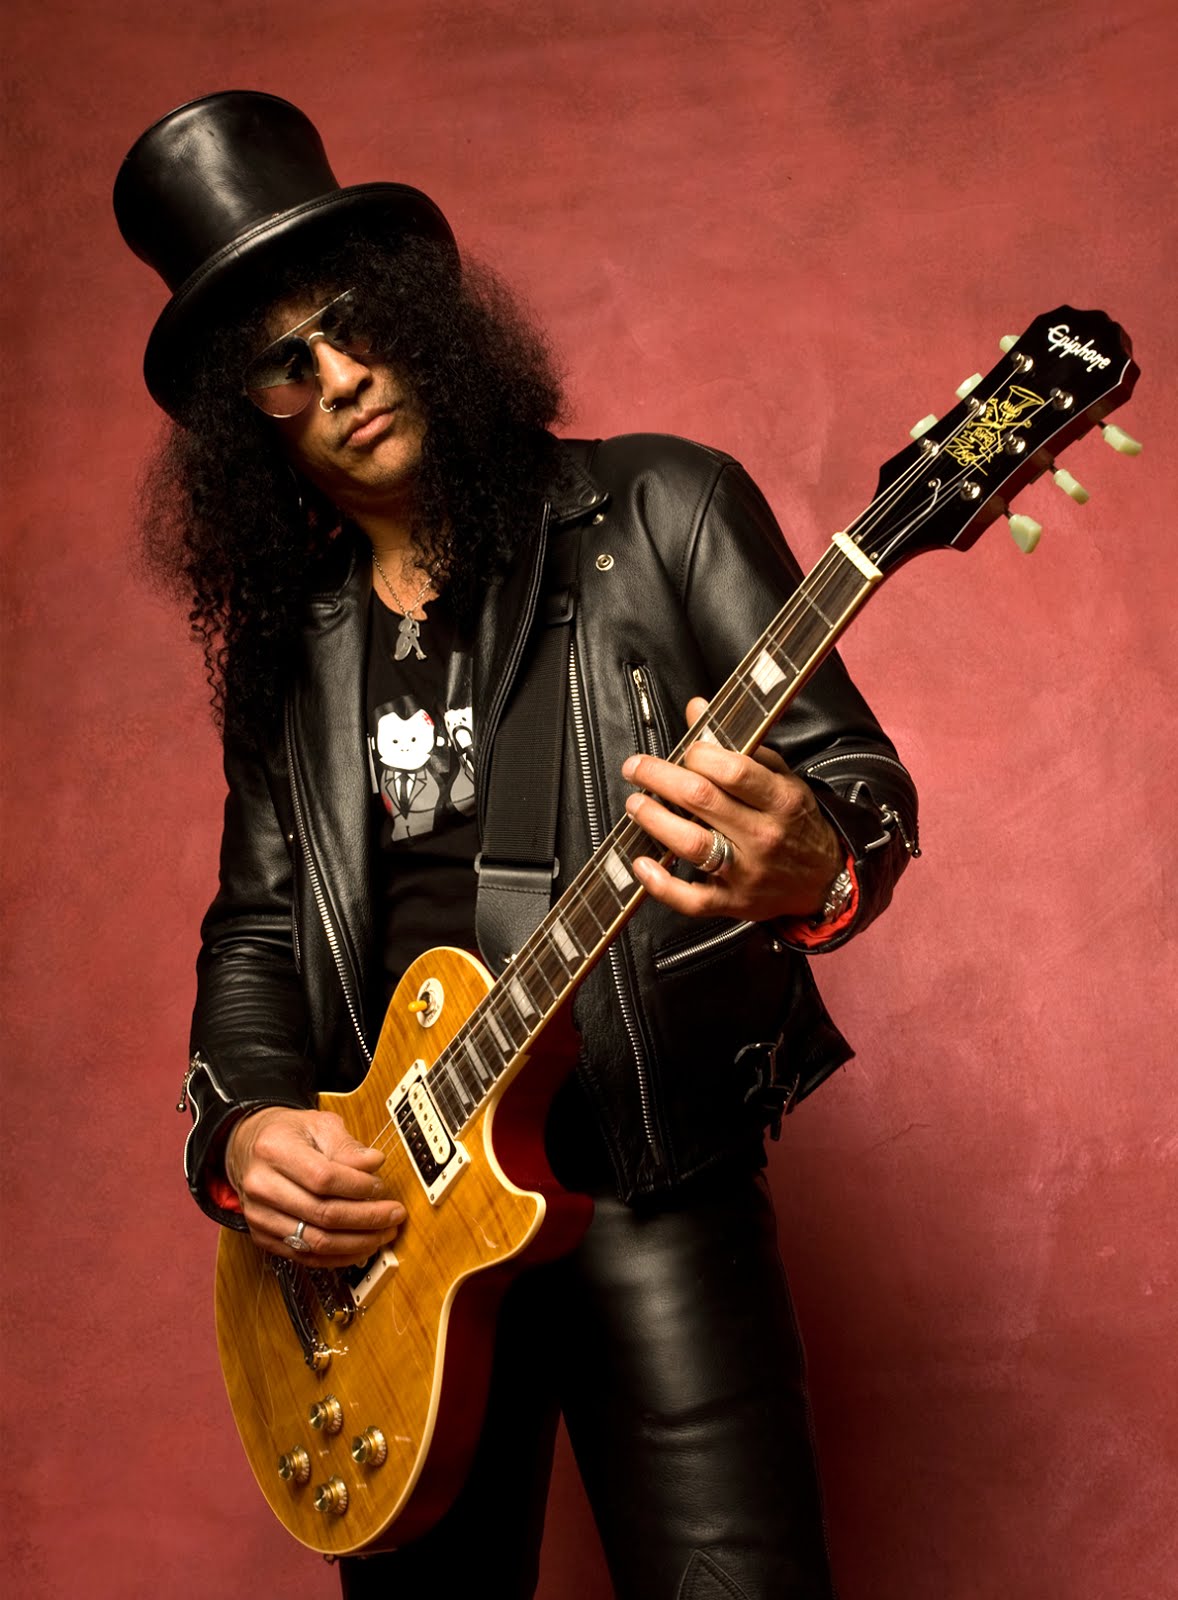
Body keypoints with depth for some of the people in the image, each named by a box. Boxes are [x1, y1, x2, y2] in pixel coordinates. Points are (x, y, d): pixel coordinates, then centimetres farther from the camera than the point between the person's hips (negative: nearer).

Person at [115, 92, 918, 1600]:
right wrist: (241, 1126, -5)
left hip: (648, 1186, -4)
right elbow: (256, 925, 13)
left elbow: (858, 775, -6)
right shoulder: (283, 639, 10)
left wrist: (813, 873, -29)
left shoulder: (660, 509, -3)